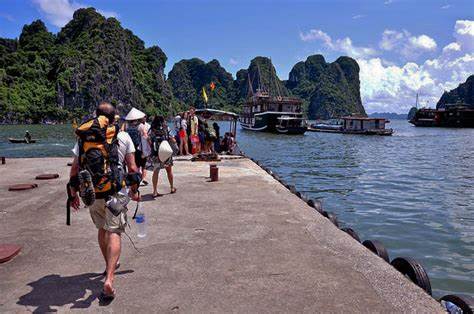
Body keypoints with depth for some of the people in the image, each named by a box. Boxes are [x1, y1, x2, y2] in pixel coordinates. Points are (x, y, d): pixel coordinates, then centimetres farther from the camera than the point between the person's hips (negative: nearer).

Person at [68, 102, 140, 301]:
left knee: (102, 228, 22)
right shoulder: (124, 137, -2)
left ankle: (109, 264, 40)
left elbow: (75, 168, 3)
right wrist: (134, 191, 10)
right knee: (114, 232, -2)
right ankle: (109, 278, -15)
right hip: (116, 191, -3)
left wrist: (73, 193, 14)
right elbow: (132, 169, -2)